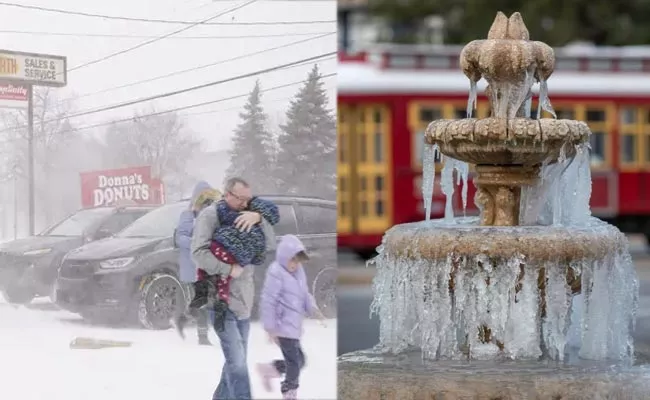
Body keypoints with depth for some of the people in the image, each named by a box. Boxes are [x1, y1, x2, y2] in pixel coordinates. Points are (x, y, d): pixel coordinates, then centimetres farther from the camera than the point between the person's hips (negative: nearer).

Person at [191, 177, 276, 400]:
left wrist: (259, 219, -15)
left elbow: (270, 245, 0)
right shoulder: (210, 216, -6)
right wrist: (229, 269, -16)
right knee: (237, 363, -13)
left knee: (236, 362, 12)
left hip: (244, 301, 7)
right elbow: (198, 253, -15)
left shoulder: (247, 220, 12)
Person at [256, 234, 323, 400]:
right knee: (294, 362, -6)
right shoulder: (276, 273, -17)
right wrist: (271, 328, -18)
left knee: (298, 361, 15)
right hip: (284, 326, -9)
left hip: (294, 326, 9)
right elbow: (268, 301, -18)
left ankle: (268, 369, 30)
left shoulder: (298, 271, 10)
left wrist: (313, 309, 0)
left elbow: (304, 294, 20)